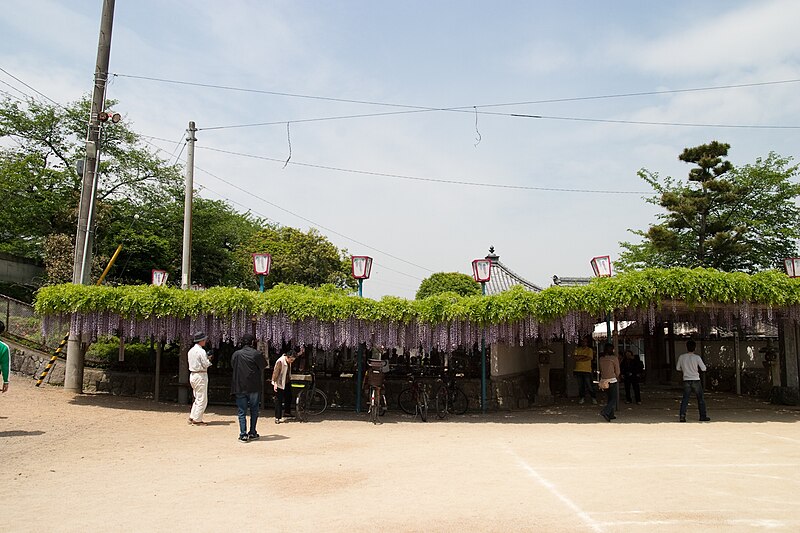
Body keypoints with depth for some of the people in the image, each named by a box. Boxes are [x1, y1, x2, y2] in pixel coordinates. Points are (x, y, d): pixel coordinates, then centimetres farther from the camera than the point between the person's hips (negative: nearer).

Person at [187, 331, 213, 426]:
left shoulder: (191, 351, 11)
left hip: (192, 375, 9)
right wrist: (209, 360, 3)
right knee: (202, 399, -2)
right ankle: (197, 420, -1)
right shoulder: (201, 351, -16)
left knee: (198, 398, 18)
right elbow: (206, 364, -17)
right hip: (200, 375, -9)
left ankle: (192, 417, 18)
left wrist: (206, 358, 14)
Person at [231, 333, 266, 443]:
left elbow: (232, 367, 11)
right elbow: (263, 367, 3)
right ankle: (252, 433, 15)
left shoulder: (236, 354, 0)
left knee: (242, 412, 5)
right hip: (254, 387, -1)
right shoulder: (257, 354, -7)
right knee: (254, 411, 13)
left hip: (240, 387, 1)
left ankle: (243, 434, -1)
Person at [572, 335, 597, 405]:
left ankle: (594, 398, 7)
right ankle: (582, 398, 17)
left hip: (587, 370, -3)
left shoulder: (590, 350, 3)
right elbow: (574, 357, -3)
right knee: (580, 385, 6)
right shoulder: (577, 349, 11)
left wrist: (579, 358, -7)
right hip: (578, 370, 3)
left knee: (589, 385, -4)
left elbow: (589, 358, -12)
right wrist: (583, 356, -10)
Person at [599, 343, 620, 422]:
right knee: (614, 399, -1)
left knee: (610, 398, 17)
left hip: (603, 381, 6)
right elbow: (617, 371, -3)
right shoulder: (614, 358, -9)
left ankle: (611, 415, 18)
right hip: (612, 381, -6)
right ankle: (605, 411, -20)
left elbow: (601, 370, 9)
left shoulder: (601, 359, 5)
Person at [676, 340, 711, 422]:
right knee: (700, 399, 11)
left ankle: (682, 416, -4)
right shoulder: (697, 357, -9)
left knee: (685, 399, 5)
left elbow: (677, 368, 10)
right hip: (696, 380, -2)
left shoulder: (681, 357, -1)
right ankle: (703, 416, 15)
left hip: (686, 381, 2)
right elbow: (704, 369, -6)